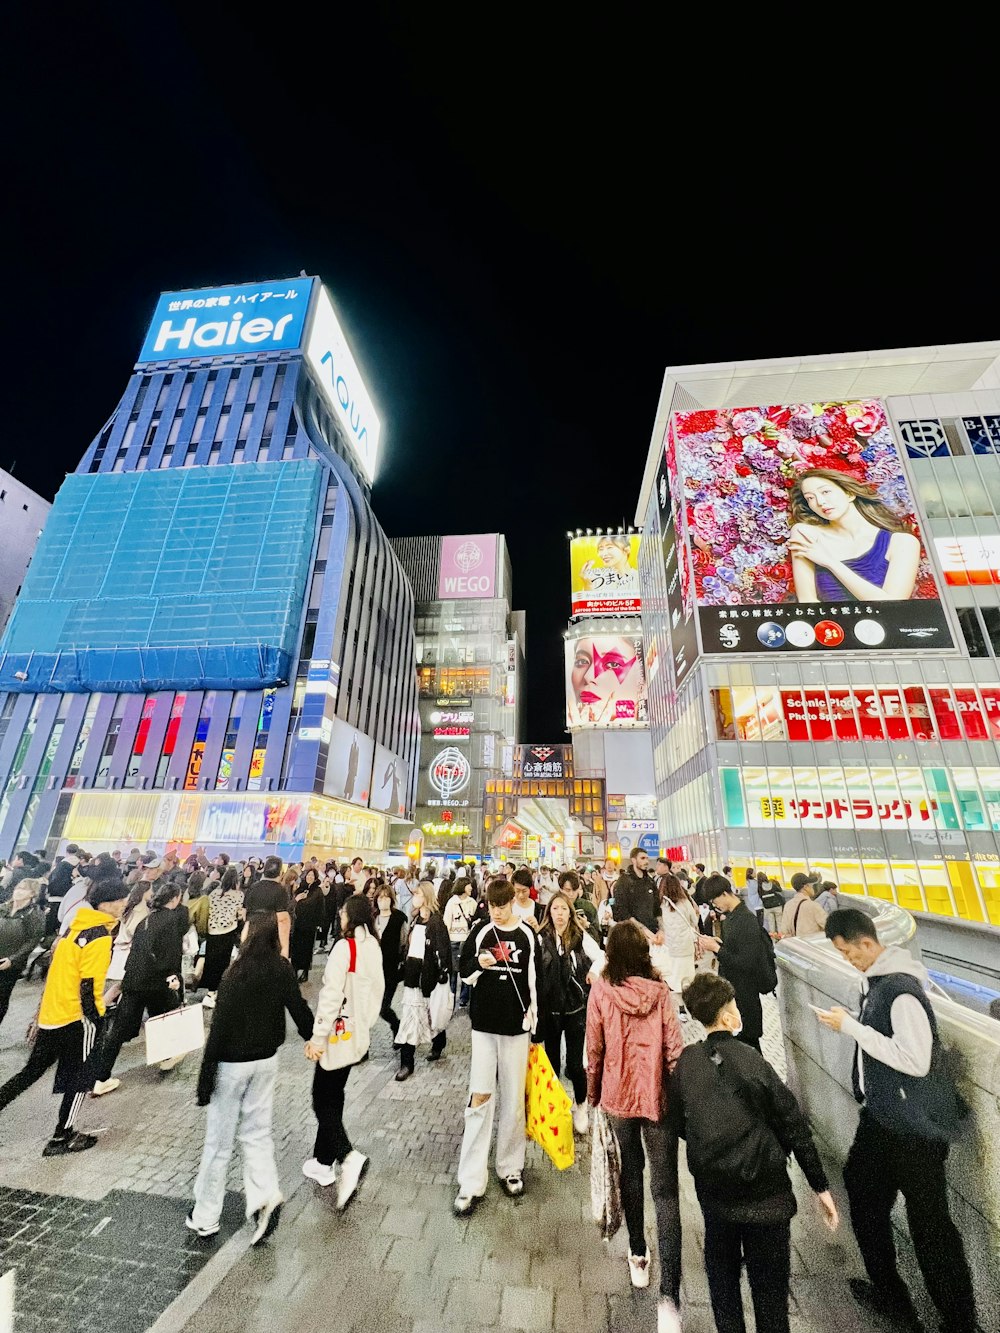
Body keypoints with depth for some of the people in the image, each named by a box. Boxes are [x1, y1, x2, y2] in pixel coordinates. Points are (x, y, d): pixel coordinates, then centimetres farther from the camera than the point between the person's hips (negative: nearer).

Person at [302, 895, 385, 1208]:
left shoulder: (344, 946, -22)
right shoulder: (373, 946, 1)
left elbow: (331, 995, -24)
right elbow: (378, 989, 8)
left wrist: (317, 1037, -16)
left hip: (339, 1033, -8)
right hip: (359, 1032, 8)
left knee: (323, 1100, 6)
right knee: (333, 1097, 22)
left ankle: (348, 1157, -7)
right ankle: (324, 1162, 33)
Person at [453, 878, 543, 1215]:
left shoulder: (528, 935, -4)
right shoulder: (481, 933, -4)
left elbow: (536, 982, 2)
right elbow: (464, 973, 4)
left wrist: (536, 1027, 4)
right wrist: (478, 964, -18)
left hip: (516, 1026, 0)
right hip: (484, 1025, 0)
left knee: (513, 1101, 12)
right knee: (479, 1100, 1)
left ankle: (510, 1167, 32)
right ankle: (471, 1182, 14)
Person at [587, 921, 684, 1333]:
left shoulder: (600, 990, -14)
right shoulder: (660, 991, -15)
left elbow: (594, 1048, -7)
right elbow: (674, 1049, -12)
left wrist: (592, 1093, 10)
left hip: (618, 1094, 2)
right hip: (657, 1095, -1)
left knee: (631, 1171, 26)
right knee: (665, 1191, 10)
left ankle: (638, 1256, 42)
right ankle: (669, 1296, 3)